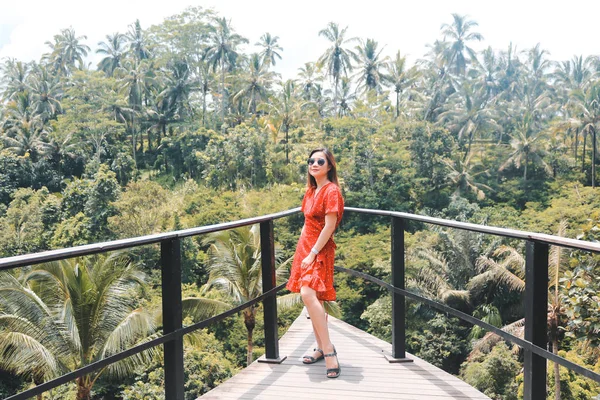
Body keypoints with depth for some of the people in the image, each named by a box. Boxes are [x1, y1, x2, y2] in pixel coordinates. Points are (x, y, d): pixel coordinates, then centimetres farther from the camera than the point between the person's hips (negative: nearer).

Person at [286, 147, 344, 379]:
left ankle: (329, 350, -19)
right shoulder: (311, 190, 13)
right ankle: (321, 348, 17)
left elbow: (329, 226, -18)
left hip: (320, 250, -8)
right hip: (305, 246, 8)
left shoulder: (331, 190, -12)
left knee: (308, 294, -24)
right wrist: (301, 249, 13)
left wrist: (312, 254, -19)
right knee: (313, 298, 9)